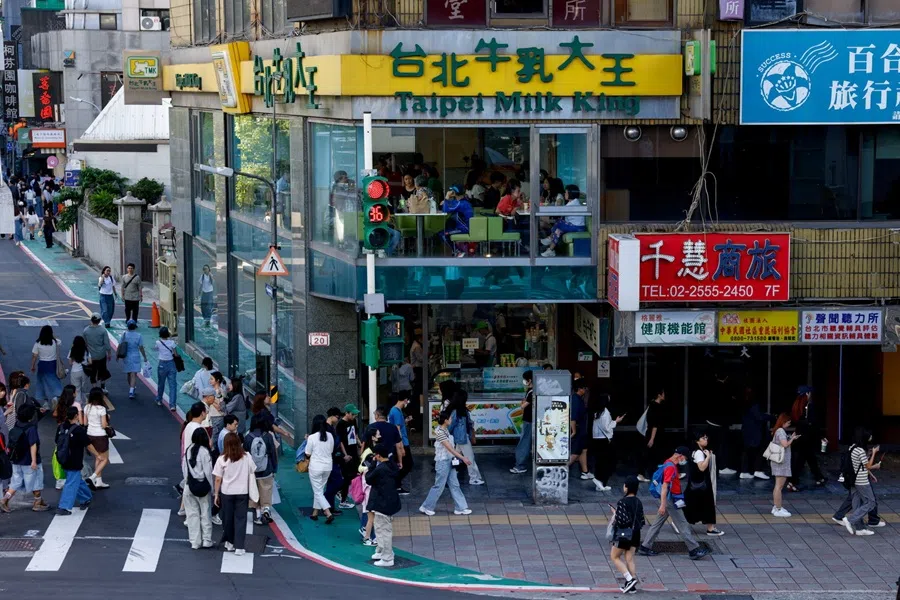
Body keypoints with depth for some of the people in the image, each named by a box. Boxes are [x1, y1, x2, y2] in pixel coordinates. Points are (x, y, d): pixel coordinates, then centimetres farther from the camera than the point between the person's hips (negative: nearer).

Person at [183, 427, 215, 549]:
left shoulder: (188, 450, 1)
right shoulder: (204, 452, -14)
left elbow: (184, 469, 5)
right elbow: (208, 471, -13)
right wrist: (212, 486, -3)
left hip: (189, 487, 4)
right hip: (202, 486, -4)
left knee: (192, 514, 8)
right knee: (205, 513, 8)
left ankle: (195, 542, 11)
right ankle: (206, 540, 12)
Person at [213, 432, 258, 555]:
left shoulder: (222, 459, -8)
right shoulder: (247, 457, -3)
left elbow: (218, 479, -6)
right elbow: (251, 474, 6)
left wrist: (216, 494, 5)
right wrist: (252, 493, 19)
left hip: (227, 493, -1)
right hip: (242, 492, 1)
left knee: (228, 518, 15)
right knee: (240, 519, 3)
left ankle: (230, 543, 29)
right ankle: (239, 547, -2)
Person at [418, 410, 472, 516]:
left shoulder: (445, 430, 6)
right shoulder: (439, 432, -23)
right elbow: (449, 448, -25)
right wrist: (463, 458, -26)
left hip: (449, 461, 9)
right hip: (442, 462, -9)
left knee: (454, 485, 10)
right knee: (439, 486, 1)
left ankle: (460, 508, 14)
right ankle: (426, 507, 13)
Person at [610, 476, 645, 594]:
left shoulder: (622, 502, -17)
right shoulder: (639, 502, 5)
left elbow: (622, 520, -23)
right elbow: (642, 521, 7)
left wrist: (615, 515, -5)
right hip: (635, 534, 7)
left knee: (614, 557, 6)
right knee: (630, 559, 11)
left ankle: (629, 579, -9)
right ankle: (631, 585, 8)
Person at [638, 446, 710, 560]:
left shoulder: (669, 463, 11)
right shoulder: (671, 467, -21)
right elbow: (664, 486, -26)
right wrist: (663, 505, -30)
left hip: (669, 499, 10)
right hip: (670, 500, -10)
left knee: (658, 523, 12)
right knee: (683, 525, -3)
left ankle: (645, 547, 15)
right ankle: (694, 551, 2)